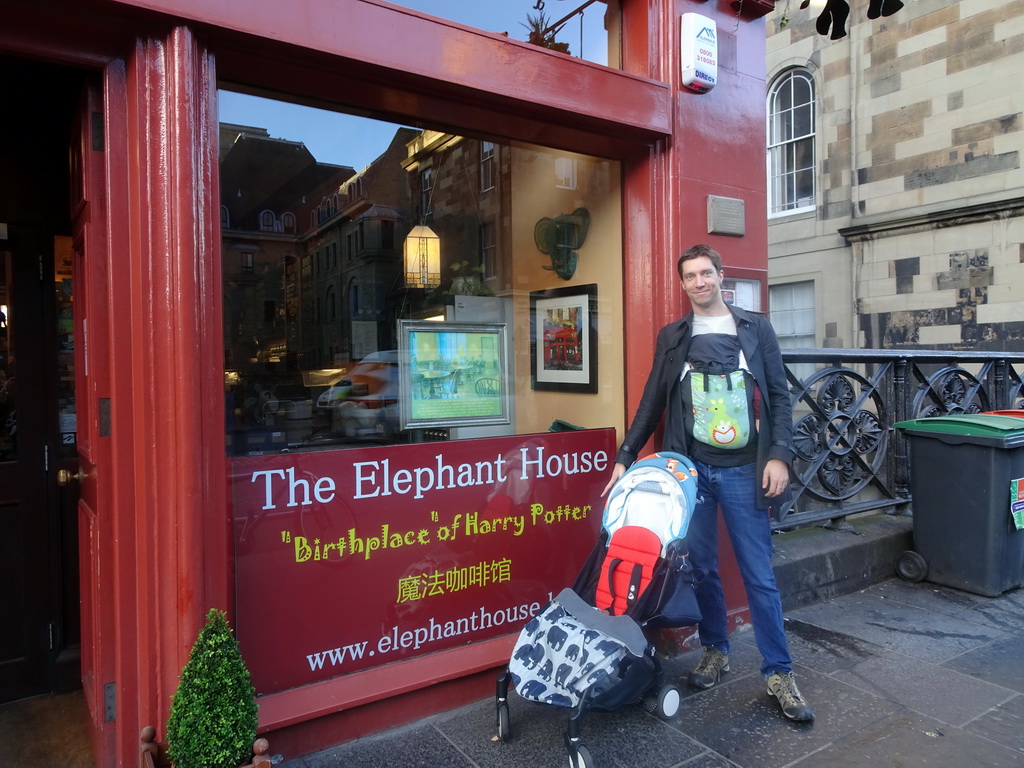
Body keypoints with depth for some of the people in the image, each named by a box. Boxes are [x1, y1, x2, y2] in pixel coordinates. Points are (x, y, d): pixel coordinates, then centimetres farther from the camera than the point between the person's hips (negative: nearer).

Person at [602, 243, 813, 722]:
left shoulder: (755, 328, 6)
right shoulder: (672, 337, 9)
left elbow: (779, 396, 4)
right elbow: (653, 401, 10)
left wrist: (779, 455, -7)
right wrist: (625, 457, 4)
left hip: (742, 469, -1)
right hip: (690, 467, 2)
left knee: (759, 574, 2)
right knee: (701, 567, 10)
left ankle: (778, 672, 15)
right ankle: (715, 651, 28)